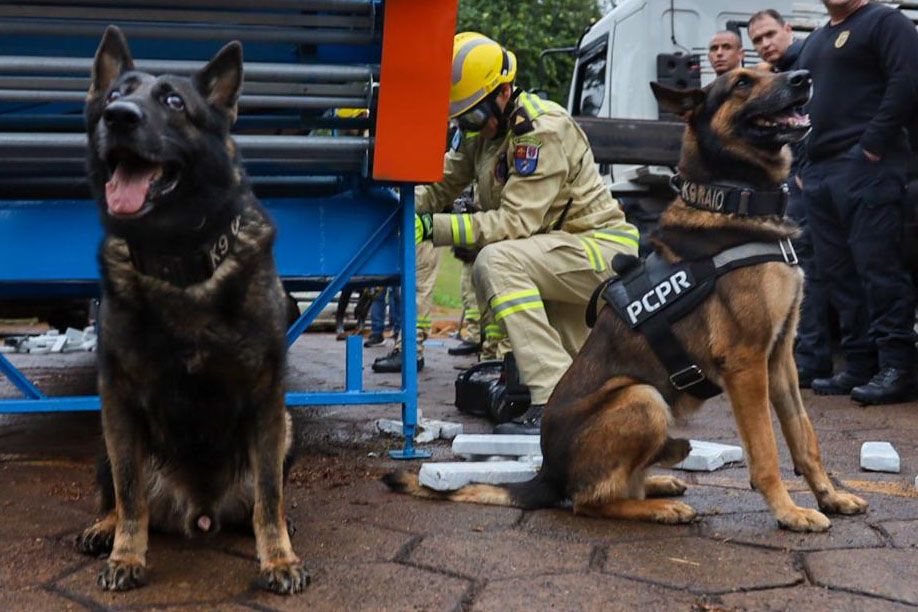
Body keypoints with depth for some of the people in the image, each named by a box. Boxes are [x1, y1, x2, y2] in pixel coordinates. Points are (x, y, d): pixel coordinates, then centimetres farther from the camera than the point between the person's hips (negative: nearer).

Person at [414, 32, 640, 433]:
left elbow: (515, 221, -29)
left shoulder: (542, 130, -22)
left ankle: (556, 403, -32)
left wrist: (432, 228, -34)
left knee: (496, 262, -30)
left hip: (605, 248, -10)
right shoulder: (479, 128, 4)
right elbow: (440, 186, 4)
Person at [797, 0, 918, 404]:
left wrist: (875, 144, -17)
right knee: (839, 273, 6)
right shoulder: (815, 41, 26)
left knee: (878, 266, -11)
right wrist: (800, 165, 17)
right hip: (818, 172, 9)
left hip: (864, 166, -8)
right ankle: (860, 367, 10)